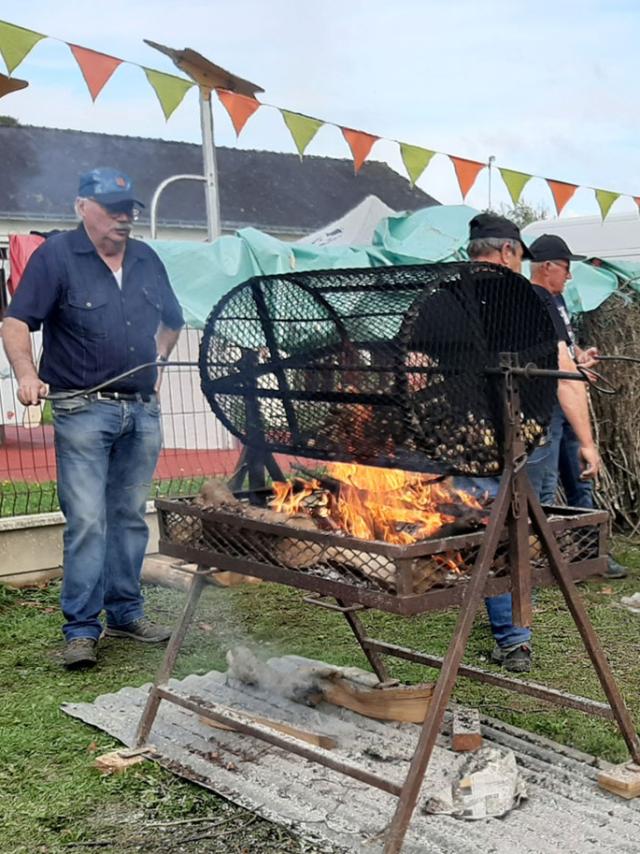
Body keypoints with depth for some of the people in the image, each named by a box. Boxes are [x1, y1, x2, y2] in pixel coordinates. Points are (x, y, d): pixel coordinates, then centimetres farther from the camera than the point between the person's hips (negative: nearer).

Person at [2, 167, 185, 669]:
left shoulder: (147, 261, 12)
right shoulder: (55, 256, -4)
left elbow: (172, 320, 28)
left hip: (142, 410, 5)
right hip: (84, 410, -5)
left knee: (131, 517, 11)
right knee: (87, 521, -8)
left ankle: (126, 612, 23)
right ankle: (81, 630, -2)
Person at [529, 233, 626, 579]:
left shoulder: (556, 297, 14)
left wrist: (580, 353, 7)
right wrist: (574, 369, -20)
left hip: (568, 404, 10)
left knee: (580, 482, 15)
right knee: (545, 488, -7)